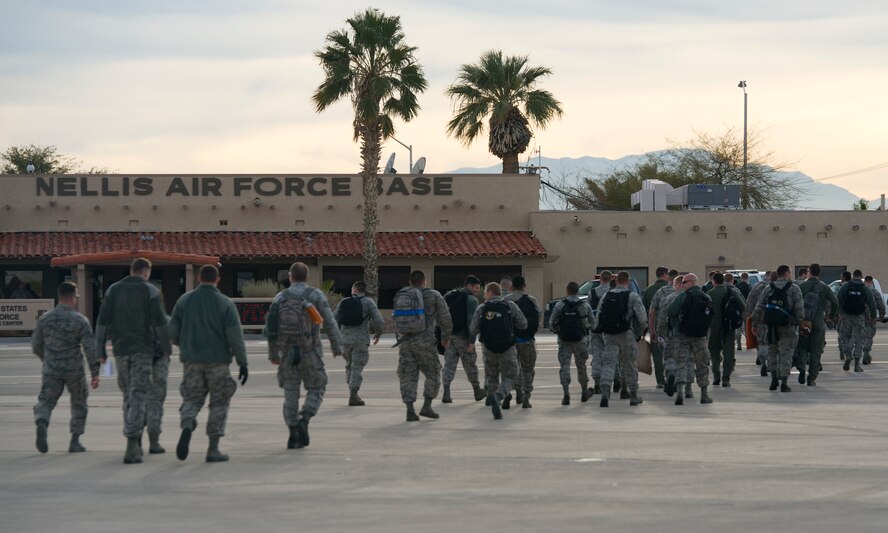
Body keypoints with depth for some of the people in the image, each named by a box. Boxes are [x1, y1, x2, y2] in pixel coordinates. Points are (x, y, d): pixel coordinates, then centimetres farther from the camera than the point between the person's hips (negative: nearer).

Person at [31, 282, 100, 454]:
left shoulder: (45, 319, 3)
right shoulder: (80, 320, -7)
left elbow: (36, 346, 10)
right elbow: (90, 347, -12)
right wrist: (95, 373, -9)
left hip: (51, 369, 2)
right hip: (74, 369, -2)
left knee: (45, 402, 2)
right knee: (79, 405, 16)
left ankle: (41, 424, -30)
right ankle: (75, 441, 16)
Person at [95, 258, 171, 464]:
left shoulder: (113, 290, 7)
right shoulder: (150, 291, -3)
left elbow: (103, 321, 2)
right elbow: (160, 322, -8)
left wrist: (100, 350, 5)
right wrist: (167, 348, 2)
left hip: (121, 349, 3)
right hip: (143, 350, -3)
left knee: (129, 395, 17)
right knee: (138, 396, -6)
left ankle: (135, 443, 21)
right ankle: (131, 447, -18)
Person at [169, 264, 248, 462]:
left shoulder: (185, 300, 2)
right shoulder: (225, 304, -6)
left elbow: (173, 330, 4)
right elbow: (235, 336, -10)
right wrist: (242, 363, -5)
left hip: (191, 359, 2)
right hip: (218, 360, -2)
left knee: (191, 399, 10)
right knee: (219, 403, 8)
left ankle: (187, 427, -22)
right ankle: (213, 449, 6)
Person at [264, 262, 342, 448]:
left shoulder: (280, 297, 5)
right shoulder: (316, 295, -1)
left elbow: (272, 328, 3)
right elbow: (330, 323, -8)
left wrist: (272, 354, 10)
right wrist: (337, 347, -2)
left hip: (287, 352, 2)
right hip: (310, 352, -2)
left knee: (291, 393, 9)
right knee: (316, 389, 10)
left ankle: (293, 435, 5)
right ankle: (303, 420, -14)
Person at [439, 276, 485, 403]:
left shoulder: (449, 296, 14)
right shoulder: (471, 300, -7)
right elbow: (471, 321, -15)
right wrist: (472, 341, -16)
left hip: (447, 335, 5)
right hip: (462, 336, -5)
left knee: (449, 363, 4)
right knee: (470, 363, 9)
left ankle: (446, 393, -8)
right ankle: (477, 391, 22)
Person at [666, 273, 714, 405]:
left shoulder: (682, 296, -9)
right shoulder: (707, 298, 5)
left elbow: (669, 312, -12)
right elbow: (711, 317, 12)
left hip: (682, 335, -3)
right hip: (700, 336, 3)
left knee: (681, 364, -2)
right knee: (702, 365, 13)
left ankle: (680, 391, -19)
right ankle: (704, 395, 18)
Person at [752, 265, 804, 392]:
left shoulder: (768, 288, 8)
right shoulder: (794, 289, -1)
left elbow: (759, 307, 6)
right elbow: (799, 308, -7)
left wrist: (755, 323, 10)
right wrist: (800, 322, 1)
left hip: (771, 326, 2)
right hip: (788, 326, -2)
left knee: (772, 351, 17)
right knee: (786, 353, 1)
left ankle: (774, 378, 7)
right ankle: (784, 383, -2)